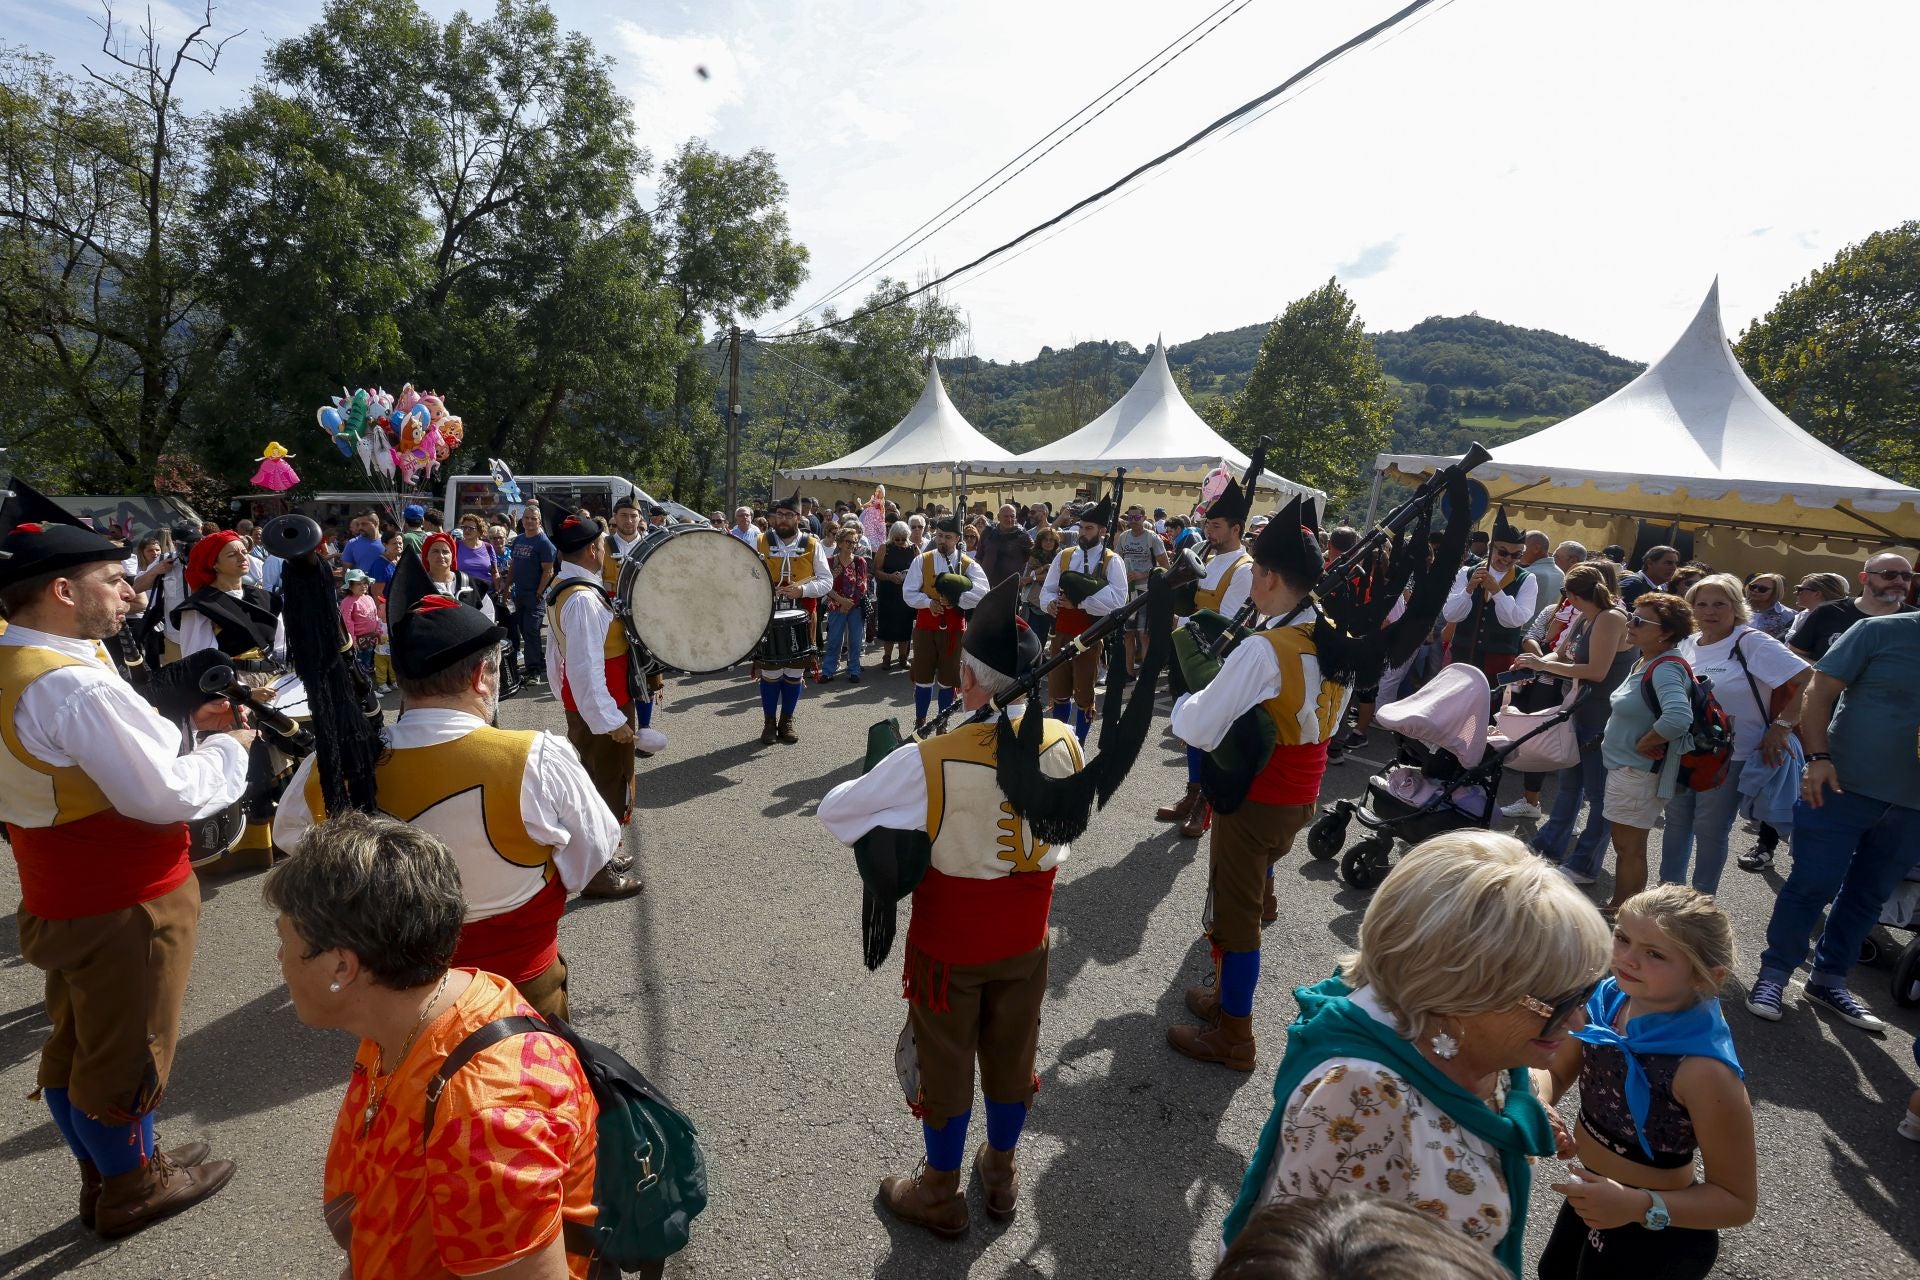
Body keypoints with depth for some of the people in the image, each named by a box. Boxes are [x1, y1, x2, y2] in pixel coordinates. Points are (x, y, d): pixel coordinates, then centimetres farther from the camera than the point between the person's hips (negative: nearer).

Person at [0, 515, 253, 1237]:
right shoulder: (77, 687, -28)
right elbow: (169, 795, -28)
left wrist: (187, 727, 5)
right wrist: (229, 746, -12)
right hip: (124, 905, -9)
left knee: (74, 1043, 23)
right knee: (126, 1052, 11)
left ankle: (101, 1175, 43)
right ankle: (131, 1191, 31)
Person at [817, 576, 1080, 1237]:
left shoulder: (932, 761, -30)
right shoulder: (1064, 744, -16)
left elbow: (834, 809, -19)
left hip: (949, 942, -4)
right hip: (1025, 938, 4)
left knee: (946, 1064, 18)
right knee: (1012, 1057, 24)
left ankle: (940, 1194, 40)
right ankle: (1001, 1172, 48)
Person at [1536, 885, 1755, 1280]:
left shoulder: (1705, 1070, -34)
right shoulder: (1606, 999, -17)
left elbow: (1738, 1200, -22)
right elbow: (1557, 1072, -1)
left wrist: (1639, 1207, -35)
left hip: (1658, 1238, -5)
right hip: (1594, 1195, 5)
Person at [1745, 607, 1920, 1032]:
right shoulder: (1884, 631, -6)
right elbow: (1820, 690, -7)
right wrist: (1819, 757, -18)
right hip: (1846, 785, -5)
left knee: (1870, 895, 13)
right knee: (1813, 884, 0)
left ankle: (1829, 979, 27)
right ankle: (1774, 973, 14)